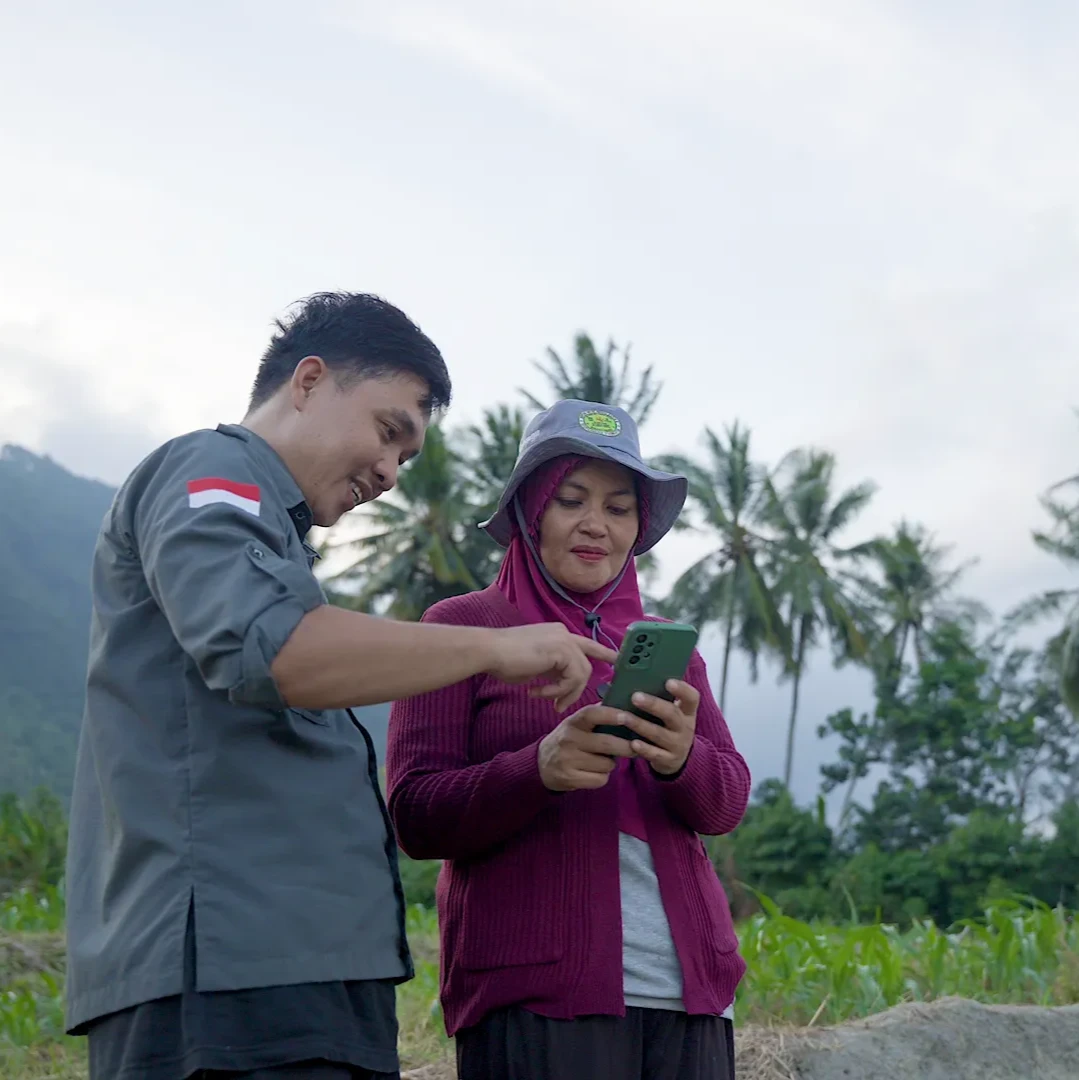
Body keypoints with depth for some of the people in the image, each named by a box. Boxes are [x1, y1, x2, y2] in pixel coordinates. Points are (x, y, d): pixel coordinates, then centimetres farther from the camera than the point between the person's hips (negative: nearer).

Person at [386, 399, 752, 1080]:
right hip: (535, 991, -4)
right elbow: (415, 817, -3)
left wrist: (681, 760, -16)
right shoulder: (461, 628, 4)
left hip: (686, 985, 4)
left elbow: (728, 804, 7)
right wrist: (539, 770, -21)